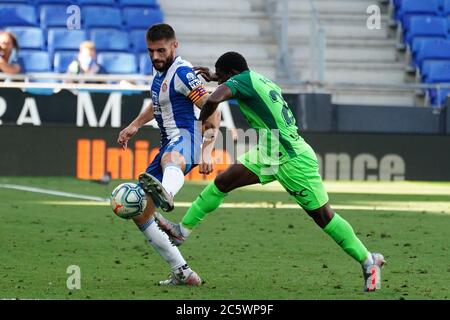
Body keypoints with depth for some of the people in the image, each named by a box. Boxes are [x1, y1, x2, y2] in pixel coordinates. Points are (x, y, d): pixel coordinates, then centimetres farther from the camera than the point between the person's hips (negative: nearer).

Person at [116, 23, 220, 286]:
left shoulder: (182, 73, -11)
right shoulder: (160, 70, 17)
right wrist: (135, 125, 34)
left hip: (185, 137, -10)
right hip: (169, 143, 10)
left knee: (171, 159, -48)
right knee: (139, 212, 8)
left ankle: (166, 194, -88)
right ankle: (182, 273, 11)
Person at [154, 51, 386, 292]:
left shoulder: (241, 80, -14)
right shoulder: (259, 80, 11)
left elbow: (214, 99, -33)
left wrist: (201, 122, -15)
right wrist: (214, 78, 36)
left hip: (293, 160, -10)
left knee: (323, 216, -1)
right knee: (222, 182, 1)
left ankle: (368, 261, 9)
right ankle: (182, 230, 6)